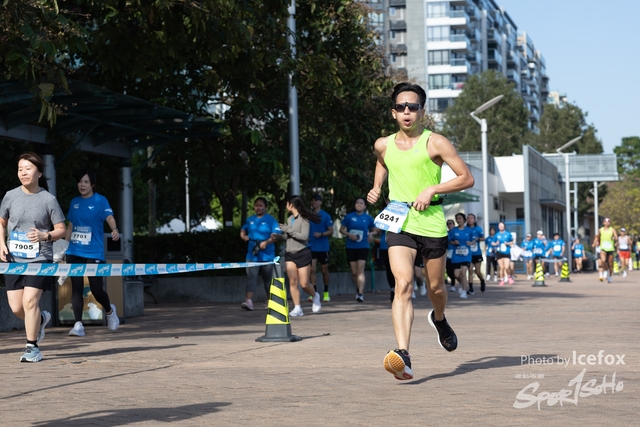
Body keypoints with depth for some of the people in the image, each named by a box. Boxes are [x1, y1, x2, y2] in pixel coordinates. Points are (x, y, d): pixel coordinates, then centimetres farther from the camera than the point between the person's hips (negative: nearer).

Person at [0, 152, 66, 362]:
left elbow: (61, 230, 0)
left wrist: (45, 236, -19)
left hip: (40, 259, -3)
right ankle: (40, 319, 36)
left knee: (30, 301, -16)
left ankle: (32, 347, -2)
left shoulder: (48, 199, -5)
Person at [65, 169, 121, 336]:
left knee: (96, 289, -4)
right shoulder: (74, 202, 11)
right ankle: (78, 324, 0)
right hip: (74, 252, 4)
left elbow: (109, 217, -20)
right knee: (76, 288, -2)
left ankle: (109, 310, 27)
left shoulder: (100, 201, -4)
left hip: (94, 252, -4)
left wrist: (114, 229, -40)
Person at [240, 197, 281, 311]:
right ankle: (249, 301, -21)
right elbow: (243, 232, 24)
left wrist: (266, 242, -26)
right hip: (252, 255, 3)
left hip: (267, 255, -3)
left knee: (268, 279, 10)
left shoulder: (271, 220, -2)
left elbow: (276, 236, -11)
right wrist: (244, 237, 2)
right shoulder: (250, 220, 12)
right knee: (251, 277, -12)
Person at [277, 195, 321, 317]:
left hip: (302, 253, -5)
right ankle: (297, 308, -2)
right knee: (293, 282, -5)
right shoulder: (290, 219, 10)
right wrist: (278, 236, 5)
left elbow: (304, 236, -20)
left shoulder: (304, 219, -10)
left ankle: (315, 296, 28)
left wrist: (288, 230, -18)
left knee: (304, 284, -2)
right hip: (290, 254, 6)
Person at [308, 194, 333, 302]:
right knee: (312, 269, -8)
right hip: (311, 247, 2)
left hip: (323, 247, -2)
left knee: (324, 270, 7)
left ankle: (326, 293, 21)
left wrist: (321, 234, -18)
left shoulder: (325, 216, -2)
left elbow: (331, 231, -2)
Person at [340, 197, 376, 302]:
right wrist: (349, 234, -11)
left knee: (360, 269, -15)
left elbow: (373, 229, 18)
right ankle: (358, 288, 31)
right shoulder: (349, 217, 3)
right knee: (354, 272, 5)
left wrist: (371, 234, -4)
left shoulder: (368, 218, 5)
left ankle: (360, 293, -18)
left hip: (363, 247, -1)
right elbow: (341, 229, 7)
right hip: (351, 247, 1)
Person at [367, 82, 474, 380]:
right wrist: (376, 188, 14)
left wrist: (432, 189, -14)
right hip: (398, 223, 1)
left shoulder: (435, 143, -4)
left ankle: (439, 320, 51)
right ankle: (403, 357, -29)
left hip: (431, 222, -1)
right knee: (403, 285, -19)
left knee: (435, 287, 13)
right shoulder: (383, 145, 7)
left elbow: (467, 178, -4)